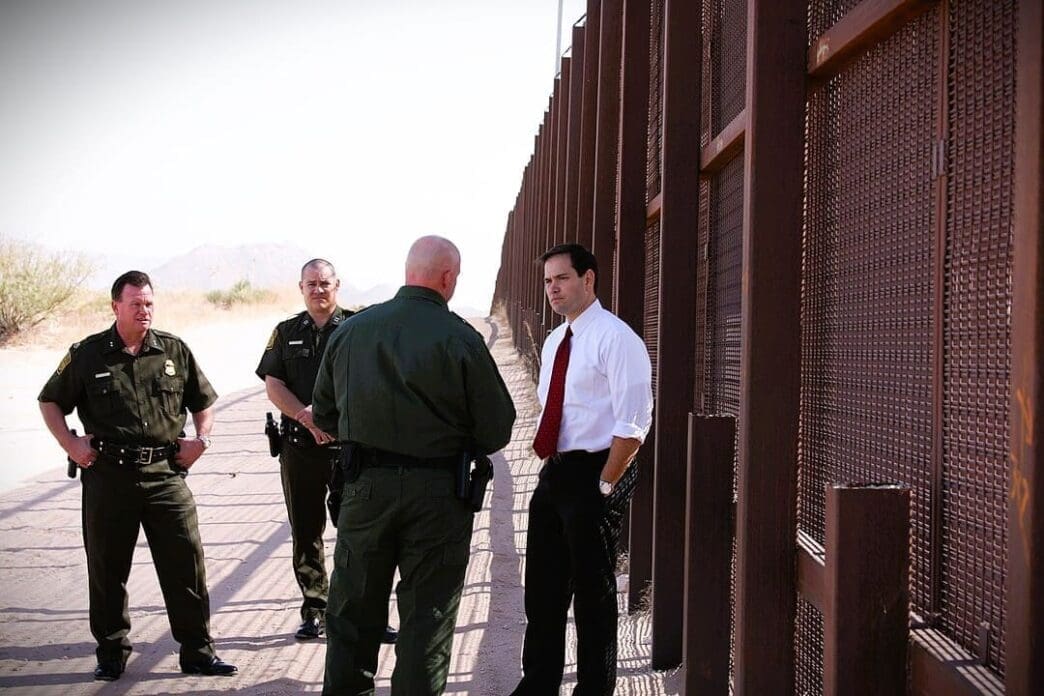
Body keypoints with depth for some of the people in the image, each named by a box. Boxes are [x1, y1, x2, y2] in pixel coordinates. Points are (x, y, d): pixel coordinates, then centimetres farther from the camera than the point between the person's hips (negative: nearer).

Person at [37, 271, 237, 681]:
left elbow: (203, 400, 19)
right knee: (107, 568, 7)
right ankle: (111, 654, 21)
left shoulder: (174, 351, 7)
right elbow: (50, 402, 12)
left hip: (166, 473, 1)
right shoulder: (87, 355, 3)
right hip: (107, 475, -1)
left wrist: (201, 439, 4)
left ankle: (197, 652, 8)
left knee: (186, 562, -1)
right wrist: (70, 444, 0)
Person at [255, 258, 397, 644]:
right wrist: (307, 417, -11)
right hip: (300, 449, 3)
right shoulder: (287, 333, 13)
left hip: (351, 444, -3)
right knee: (306, 533, 8)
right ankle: (314, 610, 18)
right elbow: (273, 386, 4)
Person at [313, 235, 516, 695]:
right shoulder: (461, 339, -12)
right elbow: (497, 430, -8)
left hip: (365, 485, 3)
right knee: (427, 614, 7)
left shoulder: (350, 330, -1)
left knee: (354, 606, 16)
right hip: (438, 493, -3)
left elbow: (323, 415, 9)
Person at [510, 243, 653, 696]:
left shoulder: (615, 338, -14)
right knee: (543, 589, 15)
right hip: (554, 473, 8)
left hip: (594, 474, -8)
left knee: (593, 591, 3)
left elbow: (634, 423, -19)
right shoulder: (554, 342, 13)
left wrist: (605, 485, -18)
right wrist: (551, 468, 13)